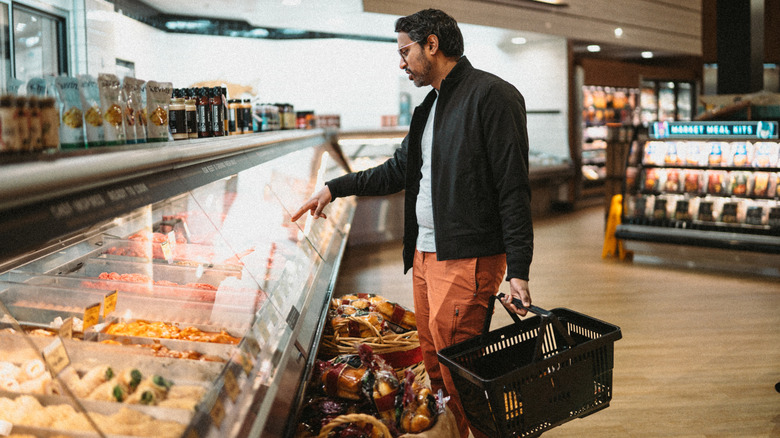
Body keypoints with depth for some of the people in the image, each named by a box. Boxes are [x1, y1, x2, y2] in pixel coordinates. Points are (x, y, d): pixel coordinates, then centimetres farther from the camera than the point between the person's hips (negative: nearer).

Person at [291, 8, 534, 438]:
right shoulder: (431, 106, 18)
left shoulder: (491, 96, -11)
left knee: (460, 379, -6)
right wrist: (334, 188, 25)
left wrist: (518, 272, -18)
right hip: (424, 256, 9)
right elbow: (398, 171, 29)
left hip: (466, 261, -9)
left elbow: (513, 189, -15)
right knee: (435, 370, 14)